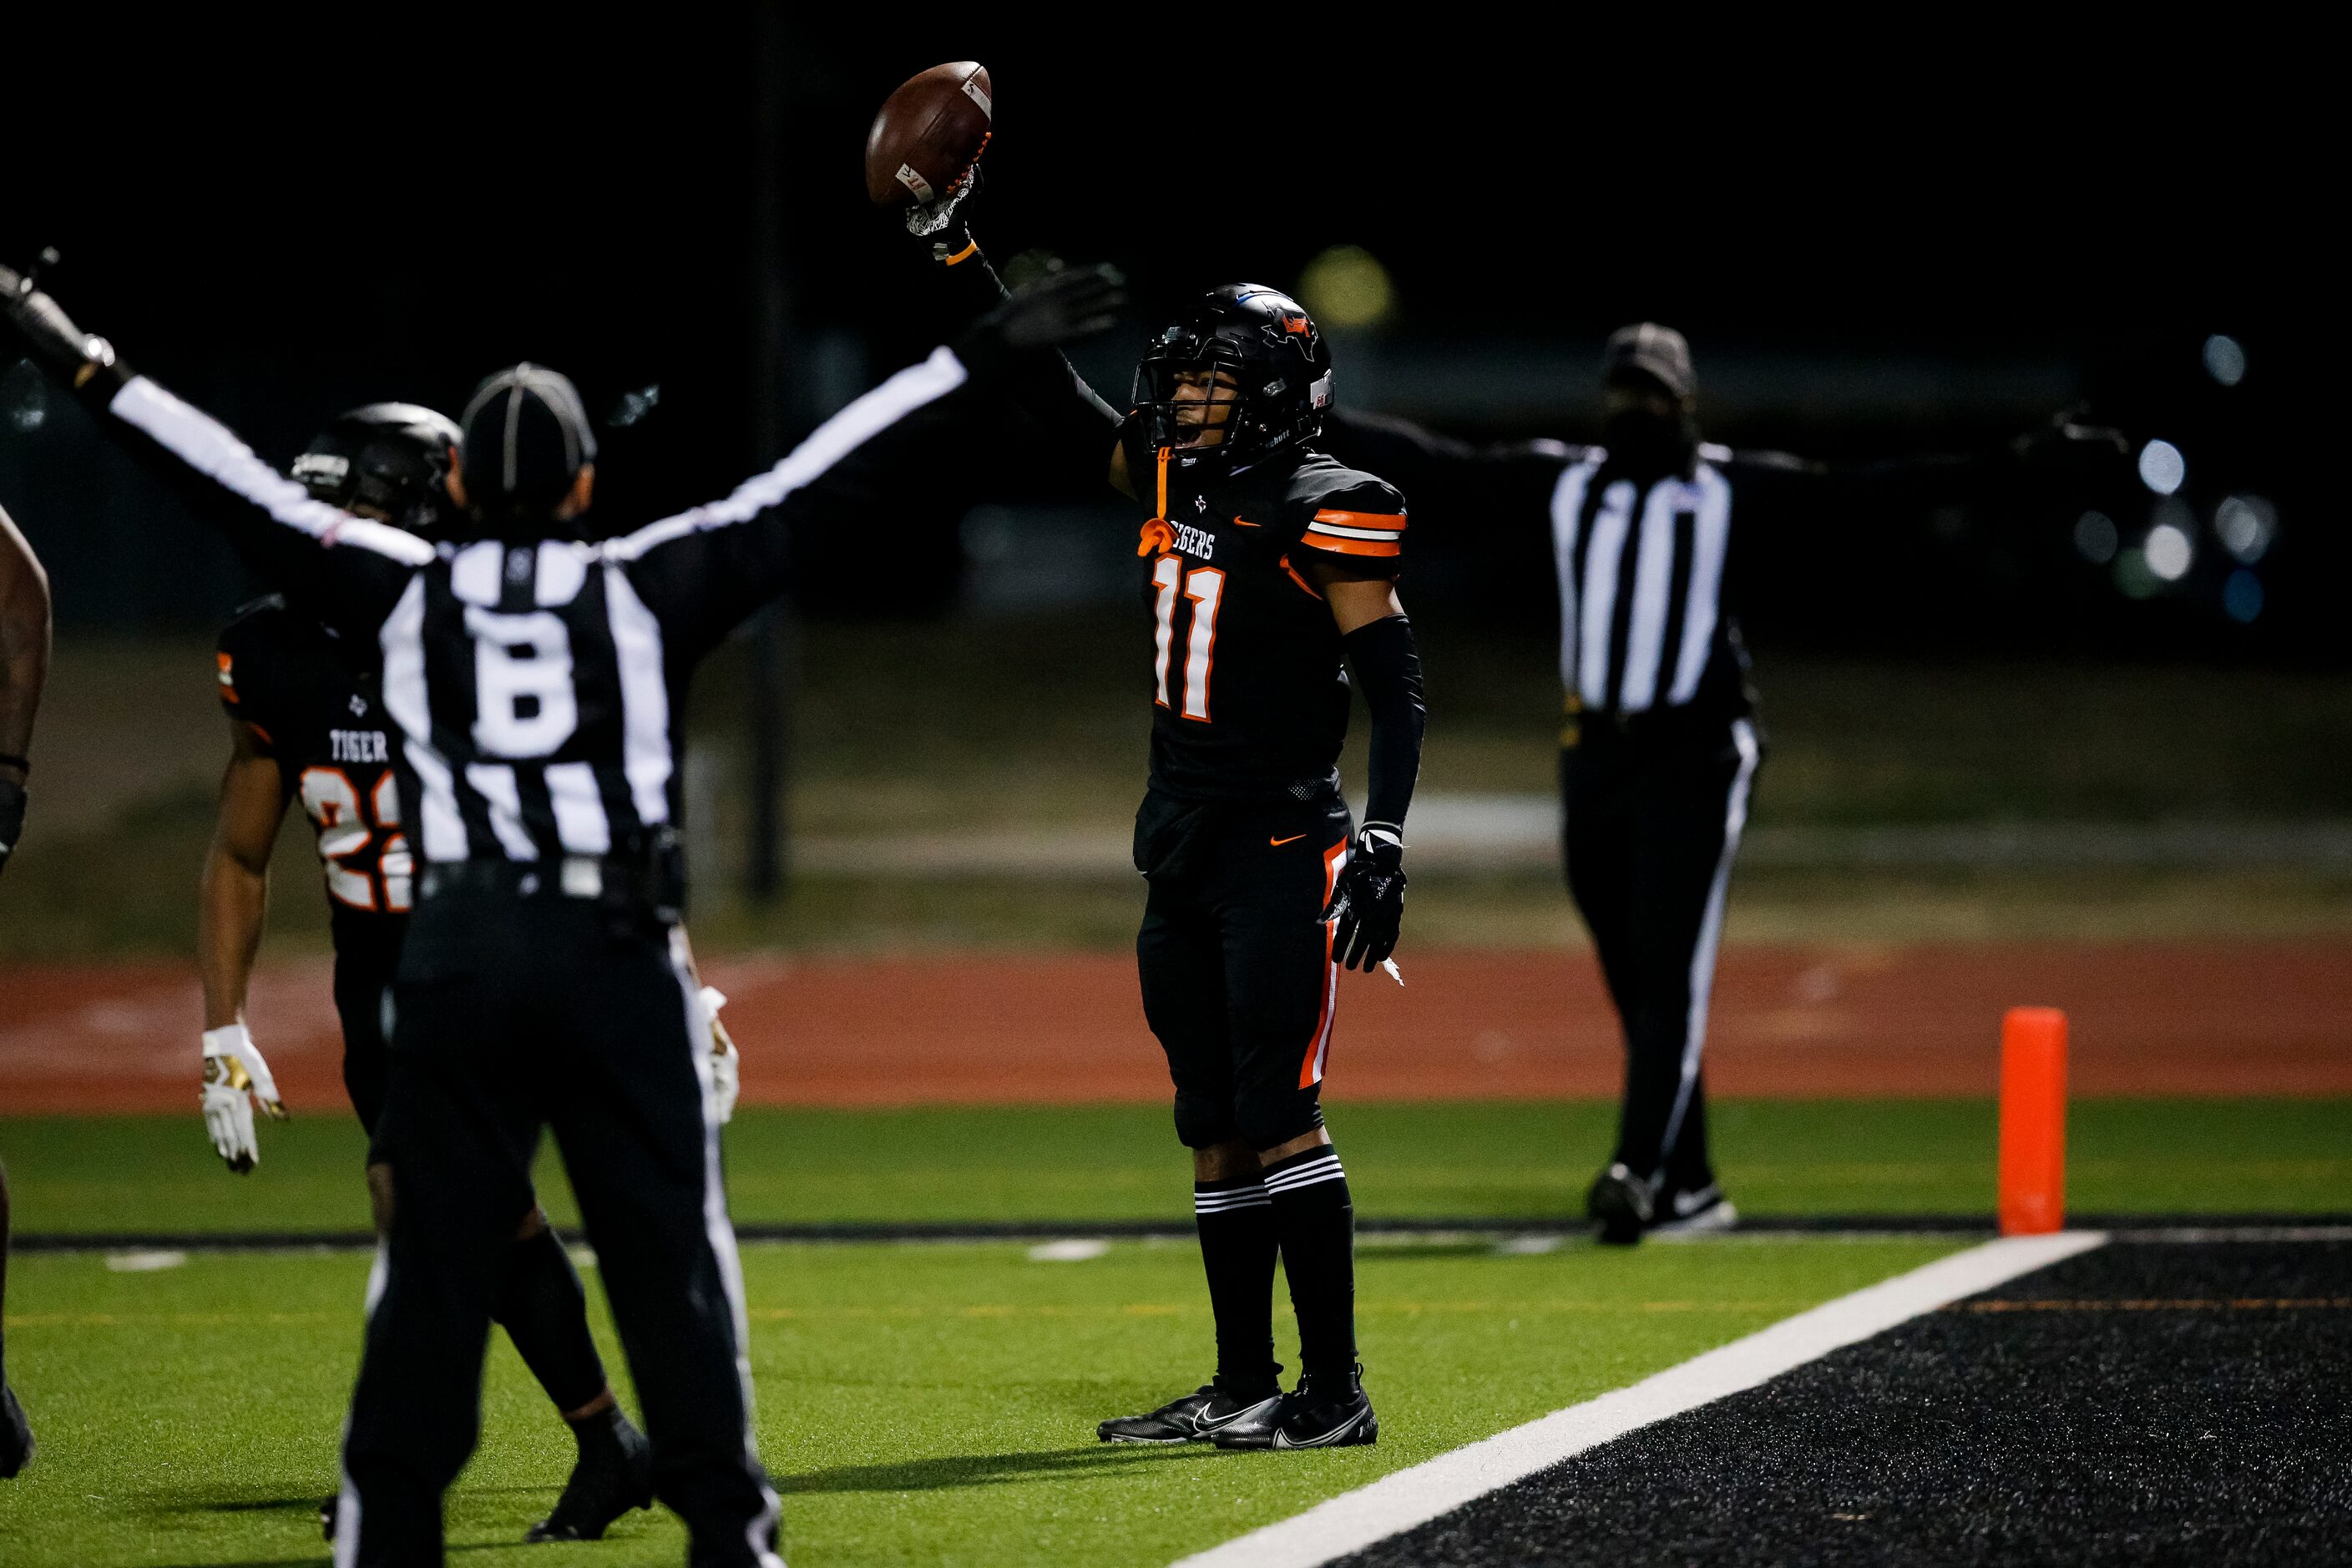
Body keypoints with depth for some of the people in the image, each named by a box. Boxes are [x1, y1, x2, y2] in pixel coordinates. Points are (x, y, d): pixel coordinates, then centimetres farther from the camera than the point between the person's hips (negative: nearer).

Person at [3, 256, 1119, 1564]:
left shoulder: (407, 594, 6)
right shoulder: (649, 589, 2)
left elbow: (242, 492, 12)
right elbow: (824, 487, 2)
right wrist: (984, 358, 5)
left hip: (458, 953, 2)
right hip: (618, 955, -2)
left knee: (437, 1256, 6)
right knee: (671, 1249, 3)